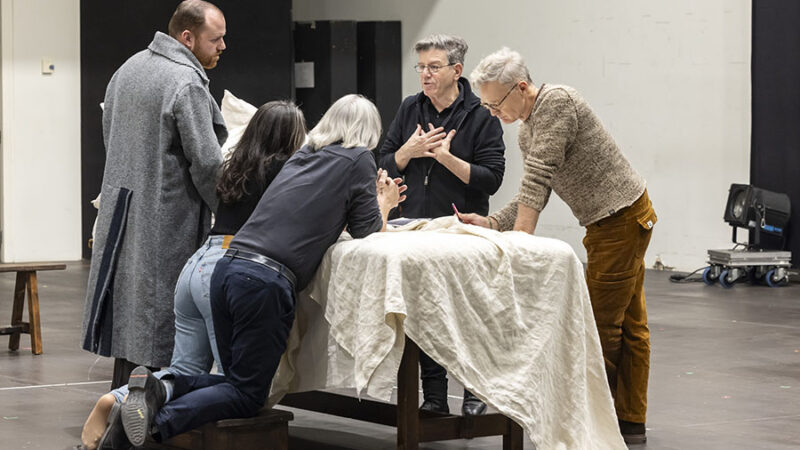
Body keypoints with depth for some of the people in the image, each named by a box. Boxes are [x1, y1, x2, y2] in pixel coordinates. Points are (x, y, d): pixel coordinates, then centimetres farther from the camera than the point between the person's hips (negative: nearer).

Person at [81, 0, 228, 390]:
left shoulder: (127, 69, 12)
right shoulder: (187, 84, -18)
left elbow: (109, 137, 20)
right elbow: (205, 161, -18)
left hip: (121, 208, 9)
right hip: (167, 220, -9)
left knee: (128, 314, 12)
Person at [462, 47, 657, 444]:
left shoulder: (556, 102, -18)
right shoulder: (527, 131, 12)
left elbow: (538, 178, -25)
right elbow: (534, 194, 10)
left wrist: (519, 240, -28)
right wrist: (491, 223, -5)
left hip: (622, 218, -10)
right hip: (609, 221, 10)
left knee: (602, 322, -5)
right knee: (628, 323, 11)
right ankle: (631, 422, 15)